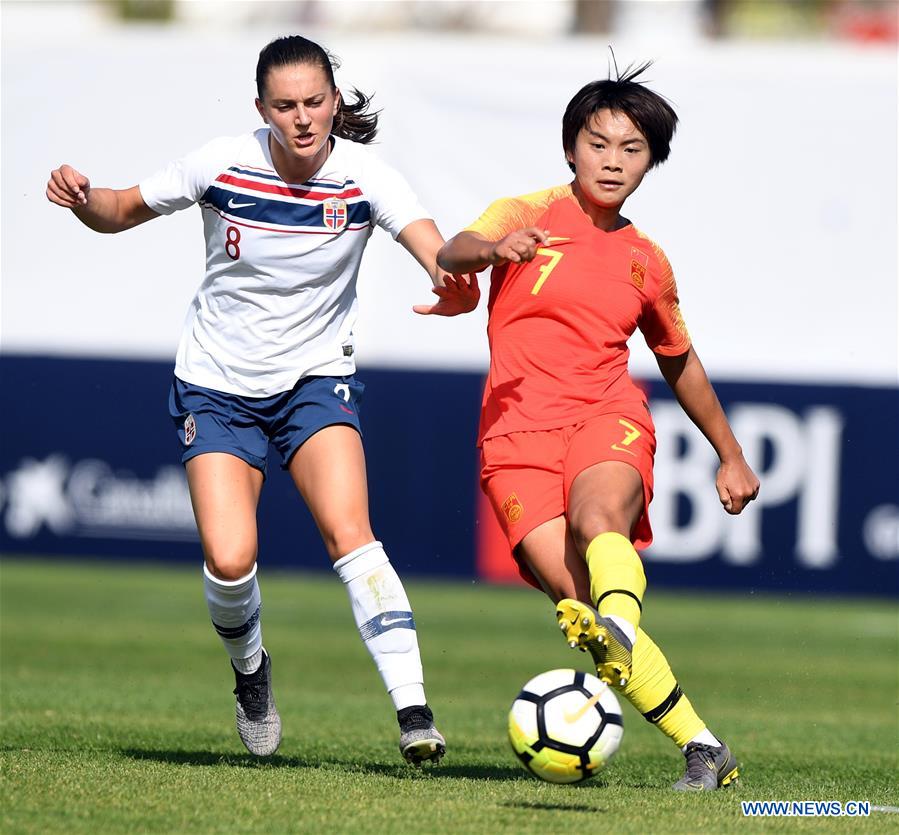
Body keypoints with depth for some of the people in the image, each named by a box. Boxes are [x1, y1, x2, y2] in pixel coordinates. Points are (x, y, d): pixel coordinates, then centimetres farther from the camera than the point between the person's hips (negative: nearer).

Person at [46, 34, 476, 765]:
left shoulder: (364, 176, -15)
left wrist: (454, 278, -55)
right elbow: (120, 213, 1)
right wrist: (81, 198, -22)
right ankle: (250, 669, 19)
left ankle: (413, 712, -23)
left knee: (348, 532, -23)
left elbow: (430, 243, -32)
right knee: (229, 561, -15)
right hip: (217, 387, 0)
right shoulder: (222, 165, -12)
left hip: (317, 379, 0)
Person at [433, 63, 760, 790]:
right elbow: (452, 254, -16)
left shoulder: (647, 263, 15)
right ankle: (701, 748, -14)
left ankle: (619, 633, -64)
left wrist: (731, 456, 35)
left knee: (597, 519, -35)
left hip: (607, 419, 1)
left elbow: (680, 363, 31)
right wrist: (496, 251, -39)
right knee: (577, 597, -19)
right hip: (518, 434, -1)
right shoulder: (528, 217, 5)